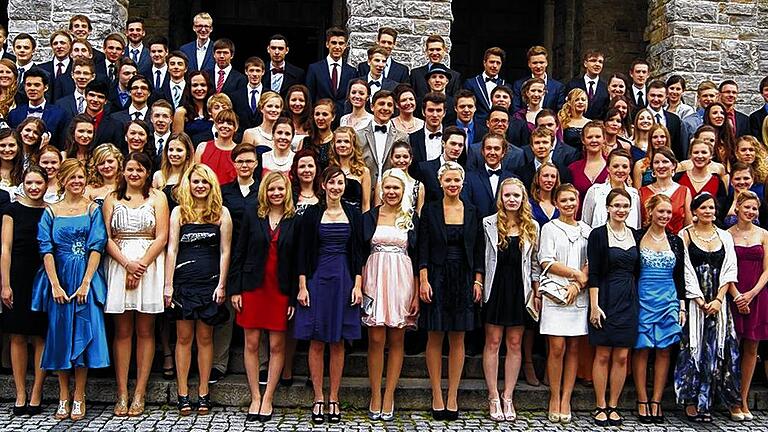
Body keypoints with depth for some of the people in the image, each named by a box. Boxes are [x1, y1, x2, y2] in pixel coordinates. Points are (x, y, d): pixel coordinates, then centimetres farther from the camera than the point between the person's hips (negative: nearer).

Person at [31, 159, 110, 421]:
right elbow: (46, 250, 0)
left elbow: (96, 247, -3)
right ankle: (63, 397, 15)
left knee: (83, 332, -2)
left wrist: (85, 283, -11)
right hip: (58, 278, 1)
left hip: (86, 278, -1)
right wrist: (56, 285, -9)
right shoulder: (51, 212, 7)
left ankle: (79, 397, 8)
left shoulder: (93, 209, 4)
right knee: (59, 333, 4)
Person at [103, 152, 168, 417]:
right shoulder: (112, 199, 11)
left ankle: (139, 394, 5)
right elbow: (107, 238, 3)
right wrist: (127, 264, -11)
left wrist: (140, 265, -11)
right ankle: (122, 394, 5)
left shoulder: (157, 198, 7)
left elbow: (161, 237, -1)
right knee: (122, 331, 2)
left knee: (145, 331, 1)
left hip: (149, 265, -1)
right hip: (118, 264, 1)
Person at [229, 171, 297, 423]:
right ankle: (255, 398, 15)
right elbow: (239, 254, 5)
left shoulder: (295, 221, 1)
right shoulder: (252, 215, 4)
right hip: (253, 287, 1)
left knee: (277, 346, 3)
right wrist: (234, 289, -1)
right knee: (252, 343, 4)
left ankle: (268, 399, 14)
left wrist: (294, 298, -4)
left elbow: (297, 261, 0)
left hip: (281, 290, -1)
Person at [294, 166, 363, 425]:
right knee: (316, 343, 2)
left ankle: (333, 399, 14)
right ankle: (318, 399, 11)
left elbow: (358, 253, 6)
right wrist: (302, 286, -5)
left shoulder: (354, 214, 6)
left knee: (338, 343, 5)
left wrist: (357, 285, -3)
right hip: (317, 279, -1)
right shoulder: (312, 214, 2)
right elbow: (303, 253, 1)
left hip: (344, 281, 1)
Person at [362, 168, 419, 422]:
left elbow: (418, 259, 3)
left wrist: (417, 294, -3)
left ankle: (389, 396, 12)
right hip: (375, 281, 0)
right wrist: (359, 286, -2)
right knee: (376, 339, -1)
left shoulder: (412, 219, 5)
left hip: (402, 282, 0)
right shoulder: (369, 217, 6)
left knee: (396, 340, 4)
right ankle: (375, 395, 9)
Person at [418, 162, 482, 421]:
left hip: (464, 280, 2)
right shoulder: (430, 210, 1)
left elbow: (478, 251, 8)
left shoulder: (472, 212, 7)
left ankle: (452, 397, 12)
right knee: (435, 339, 2)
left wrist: (478, 281, 0)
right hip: (436, 279, -2)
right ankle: (437, 397, 10)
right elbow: (423, 249, -3)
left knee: (458, 340, 5)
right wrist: (423, 280, -10)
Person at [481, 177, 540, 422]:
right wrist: (479, 286, -5)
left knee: (514, 344, 6)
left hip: (520, 289, 2)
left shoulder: (532, 227, 7)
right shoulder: (488, 224, -1)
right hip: (495, 288, -2)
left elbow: (534, 263, 10)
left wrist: (537, 293, 8)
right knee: (493, 342, 2)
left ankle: (508, 397, 15)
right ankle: (494, 397, 11)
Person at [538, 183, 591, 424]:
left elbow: (590, 263, 7)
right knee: (557, 347, -6)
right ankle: (554, 398, 6)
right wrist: (576, 274, -7)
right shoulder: (550, 228, 5)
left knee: (573, 348, 3)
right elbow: (547, 262, -4)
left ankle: (566, 399, 10)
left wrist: (577, 284, -8)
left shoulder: (586, 230, 13)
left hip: (579, 295, 3)